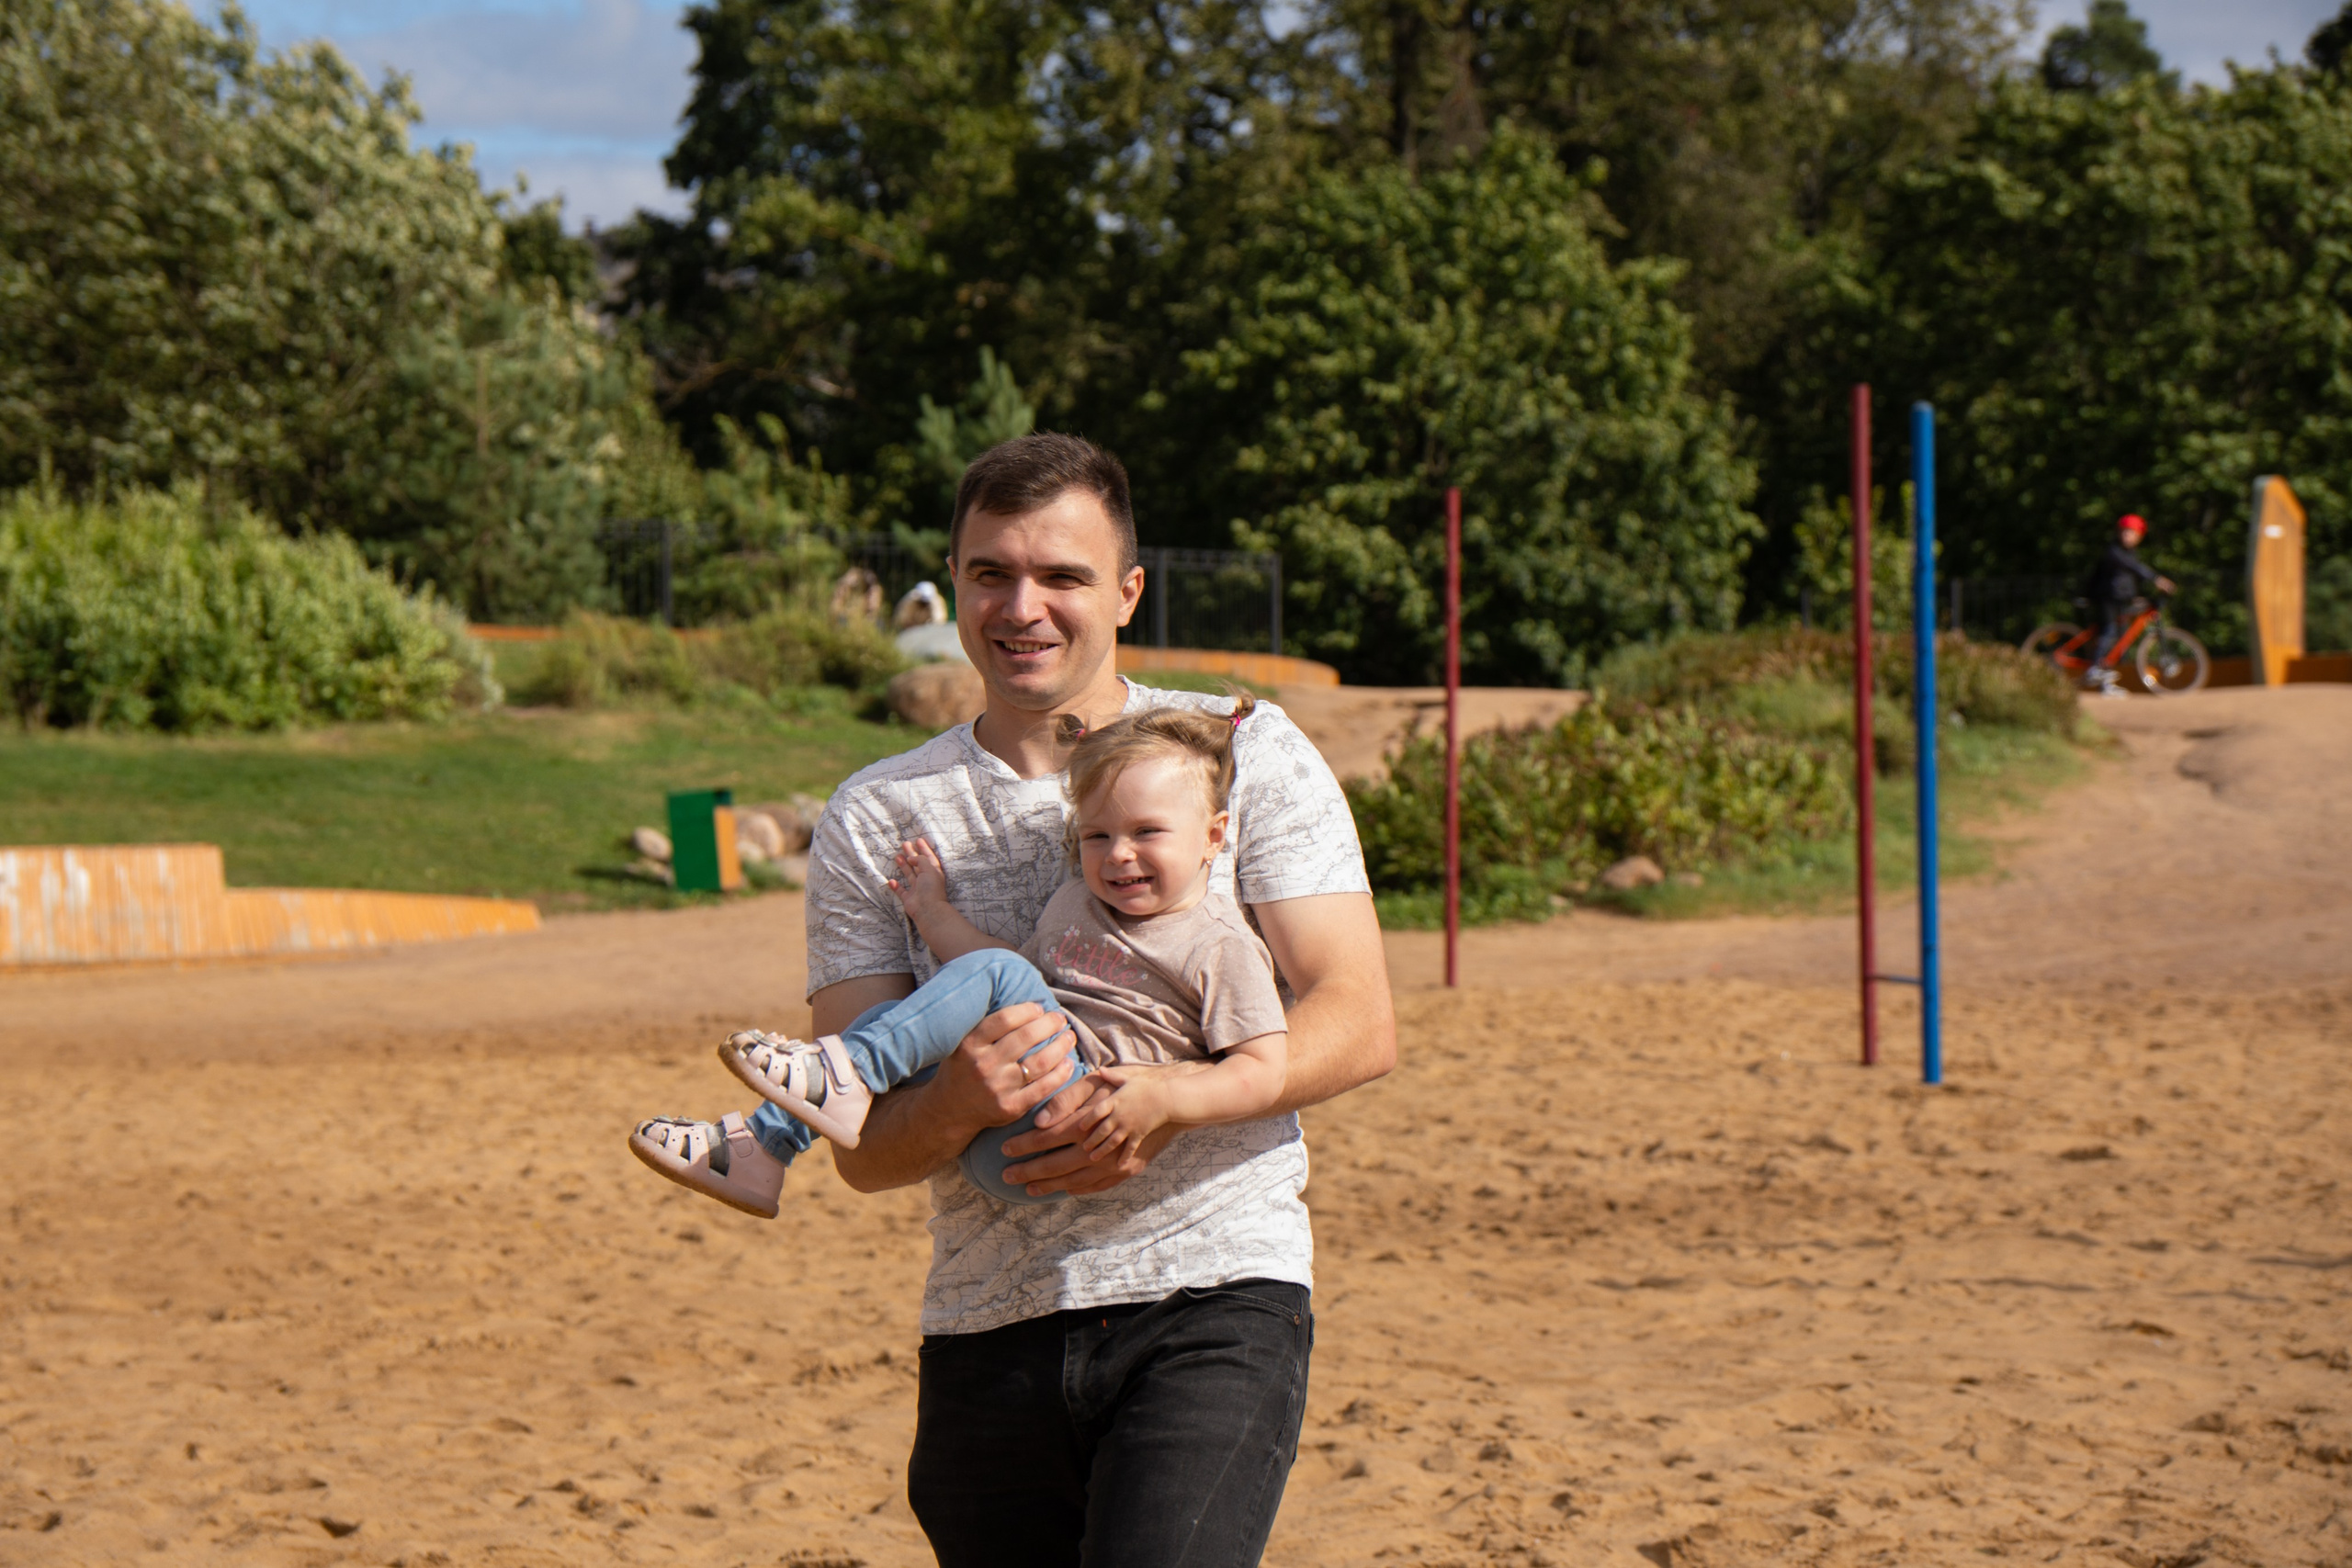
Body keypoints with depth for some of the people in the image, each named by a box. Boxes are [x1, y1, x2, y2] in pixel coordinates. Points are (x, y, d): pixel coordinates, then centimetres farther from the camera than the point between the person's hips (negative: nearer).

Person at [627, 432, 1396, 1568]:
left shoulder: (1243, 753, 5)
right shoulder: (876, 820, 7)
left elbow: (1358, 1024, -3)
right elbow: (865, 1152, 2)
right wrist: (957, 1103, -21)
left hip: (1213, 1302, -3)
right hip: (987, 1333, 3)